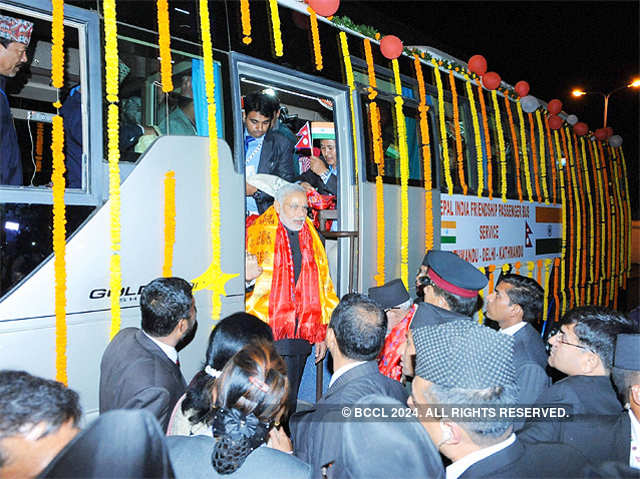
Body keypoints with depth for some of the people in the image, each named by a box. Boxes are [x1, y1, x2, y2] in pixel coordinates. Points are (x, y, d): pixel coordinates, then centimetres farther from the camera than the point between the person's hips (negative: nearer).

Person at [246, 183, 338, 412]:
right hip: (265, 333, -4)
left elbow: (323, 287, 16)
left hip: (301, 334, 5)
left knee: (289, 400, 14)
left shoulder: (311, 240, 14)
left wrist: (322, 333, 12)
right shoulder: (258, 235, -2)